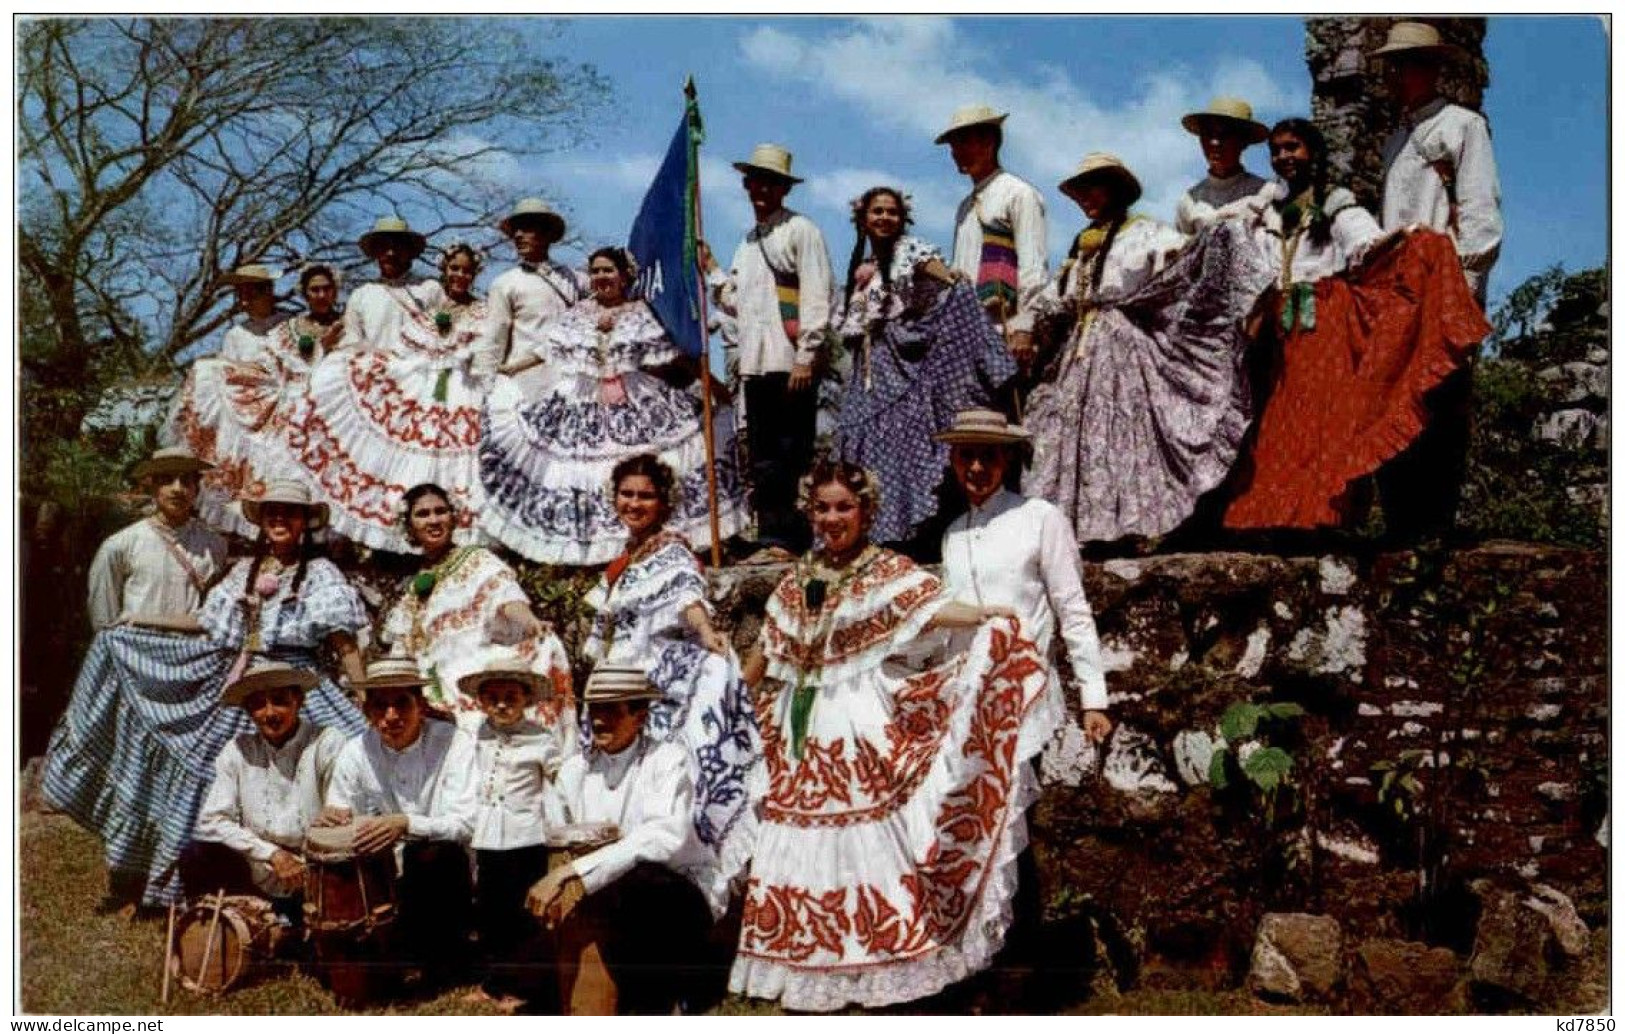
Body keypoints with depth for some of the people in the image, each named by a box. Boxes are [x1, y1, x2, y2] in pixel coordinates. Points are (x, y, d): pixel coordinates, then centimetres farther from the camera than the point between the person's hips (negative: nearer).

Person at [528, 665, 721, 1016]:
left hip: (676, 898, -4)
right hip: (606, 900, 4)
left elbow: (665, 837, -25)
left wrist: (580, 871, -32)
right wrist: (568, 880, -19)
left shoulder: (668, 760, -7)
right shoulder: (574, 771, 9)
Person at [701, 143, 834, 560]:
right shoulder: (748, 243, 23)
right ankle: (772, 538, 8)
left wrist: (807, 357, -16)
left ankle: (790, 541, -3)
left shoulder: (800, 230, -1)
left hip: (792, 363, -7)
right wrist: (710, 270, 12)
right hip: (756, 362, 8)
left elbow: (816, 296, -9)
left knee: (793, 453, -5)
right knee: (763, 457, 5)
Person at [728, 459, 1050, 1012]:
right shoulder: (800, 577, 11)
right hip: (807, 727, 6)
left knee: (868, 838, -7)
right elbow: (768, 650, 21)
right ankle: (812, 968, 19)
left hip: (863, 724, -5)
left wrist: (990, 615, -40)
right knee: (806, 841, 8)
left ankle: (880, 961, 2)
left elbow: (932, 609, -22)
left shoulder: (887, 569, -5)